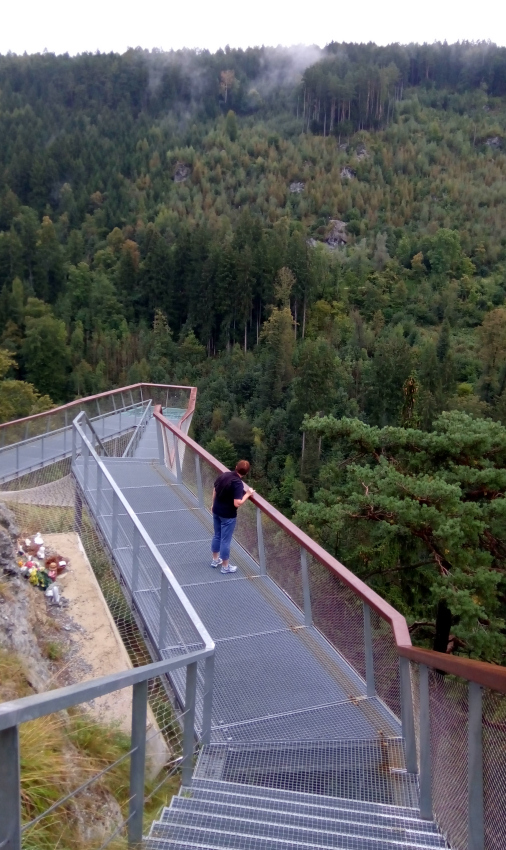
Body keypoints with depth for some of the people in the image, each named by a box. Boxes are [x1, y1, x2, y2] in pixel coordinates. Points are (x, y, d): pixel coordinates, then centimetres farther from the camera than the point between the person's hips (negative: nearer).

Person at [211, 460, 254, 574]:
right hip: (228, 515, -7)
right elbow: (237, 503, -29)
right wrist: (247, 494, -15)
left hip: (216, 511, 7)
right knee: (225, 540, 6)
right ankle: (225, 566, 20)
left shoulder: (223, 475, -4)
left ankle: (215, 559, 39)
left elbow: (215, 490, 9)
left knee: (217, 536, 23)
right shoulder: (238, 483, -25)